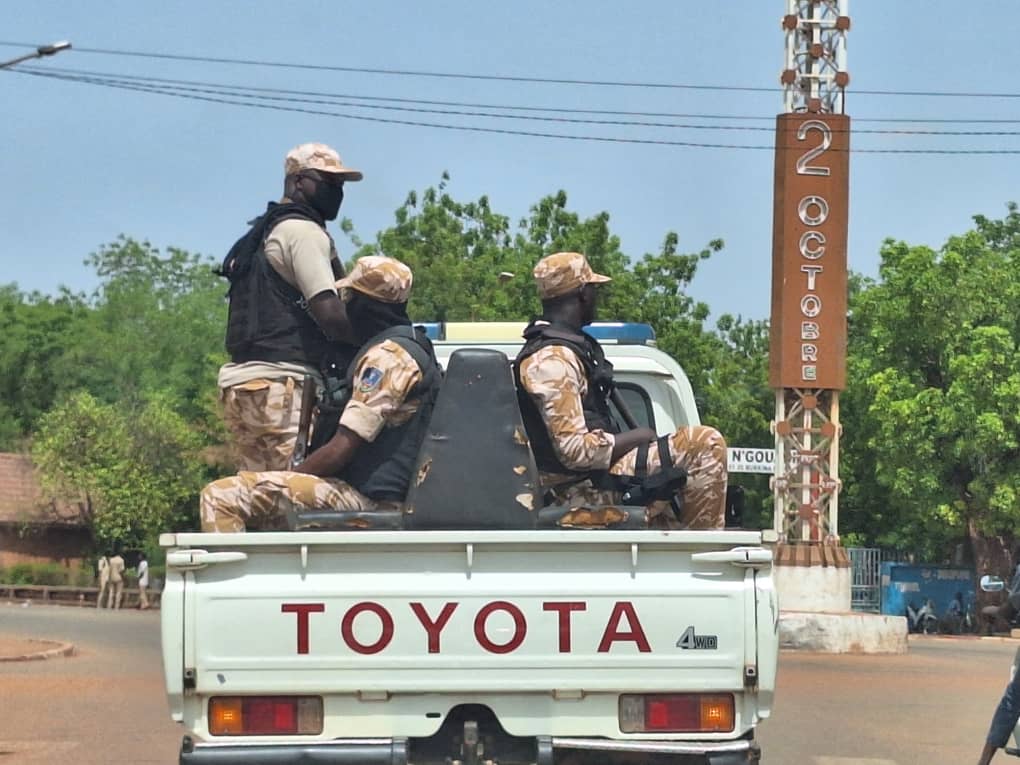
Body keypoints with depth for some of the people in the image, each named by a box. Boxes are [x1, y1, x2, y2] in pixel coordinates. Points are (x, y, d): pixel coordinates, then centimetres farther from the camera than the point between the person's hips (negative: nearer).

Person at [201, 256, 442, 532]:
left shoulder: (387, 355, -14)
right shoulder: (415, 348, 19)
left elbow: (340, 450, -18)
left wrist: (292, 475, -3)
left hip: (367, 498, -11)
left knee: (220, 497, -18)